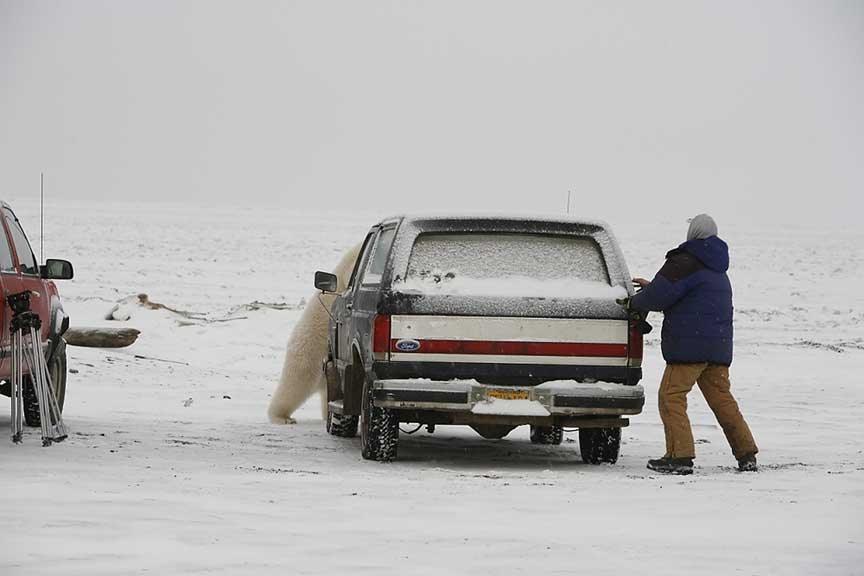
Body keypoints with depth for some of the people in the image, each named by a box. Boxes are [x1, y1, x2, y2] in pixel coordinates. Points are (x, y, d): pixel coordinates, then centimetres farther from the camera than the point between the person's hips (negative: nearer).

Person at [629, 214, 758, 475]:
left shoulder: (684, 264, -8)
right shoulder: (718, 272, 22)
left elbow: (658, 297, -13)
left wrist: (635, 302, 7)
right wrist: (652, 286, 29)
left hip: (690, 345, -8)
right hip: (719, 346, 8)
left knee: (672, 397, -5)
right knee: (722, 399, 13)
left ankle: (680, 456, -15)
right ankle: (746, 455, 10)